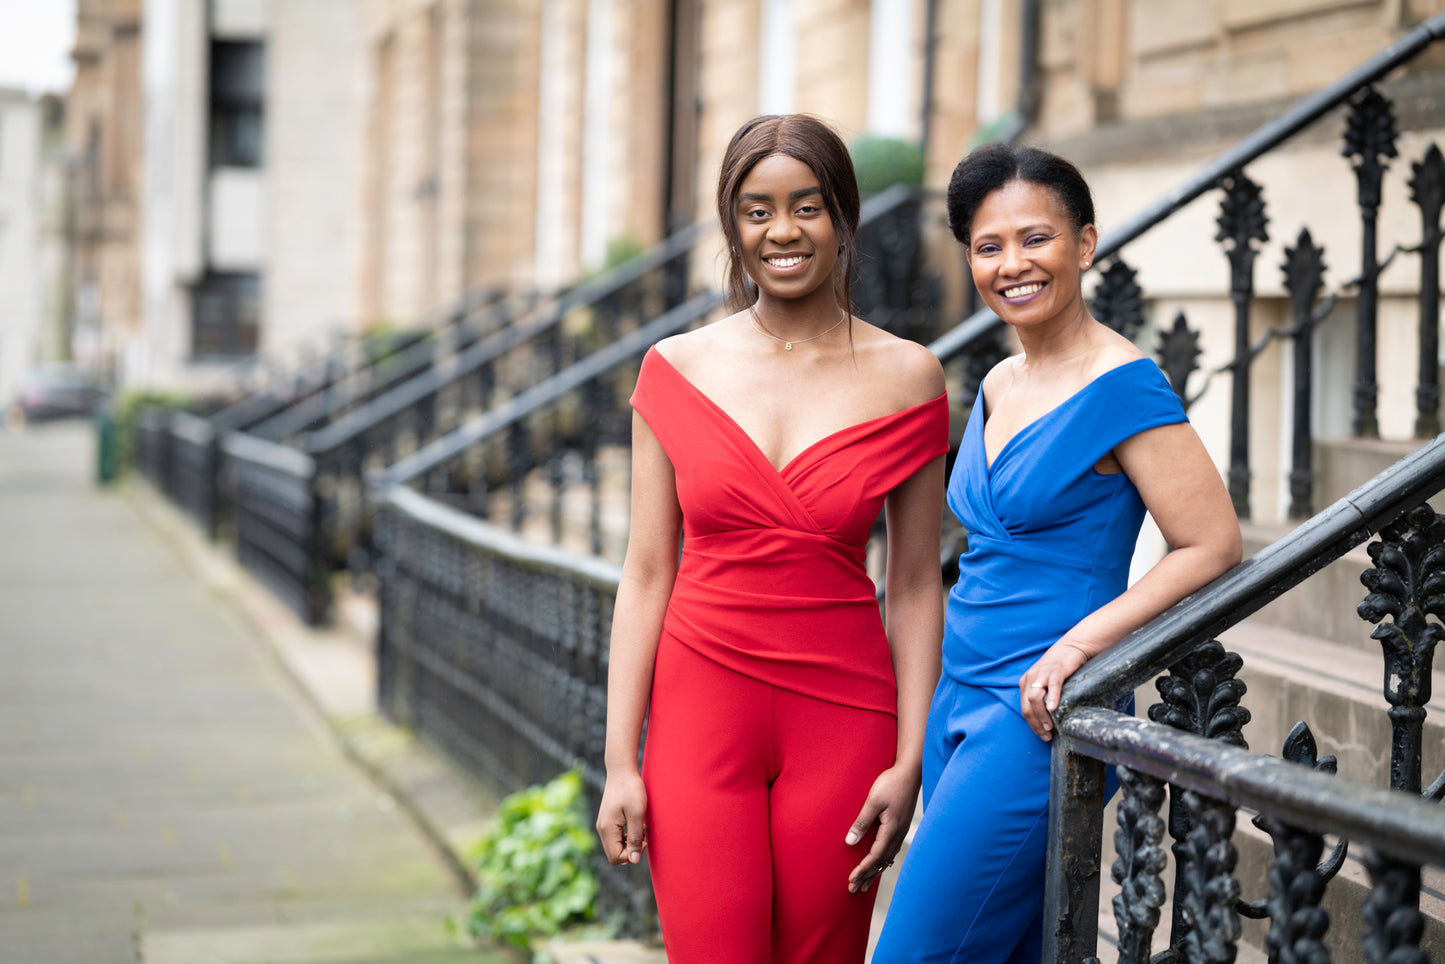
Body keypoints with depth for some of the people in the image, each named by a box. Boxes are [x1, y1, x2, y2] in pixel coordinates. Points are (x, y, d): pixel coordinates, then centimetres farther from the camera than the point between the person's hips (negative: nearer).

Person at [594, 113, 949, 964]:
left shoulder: (905, 377, 1)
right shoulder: (679, 369, 3)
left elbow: (916, 587, 3)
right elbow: (647, 574, 4)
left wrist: (909, 762, -3)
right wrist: (620, 760, 0)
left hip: (841, 713, 0)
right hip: (701, 703, 0)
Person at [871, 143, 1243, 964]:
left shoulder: (1123, 386, -12)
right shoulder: (997, 387, 13)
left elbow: (1214, 546, -14)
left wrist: (1077, 646, -20)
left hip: (1036, 714, -8)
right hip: (961, 703, 8)